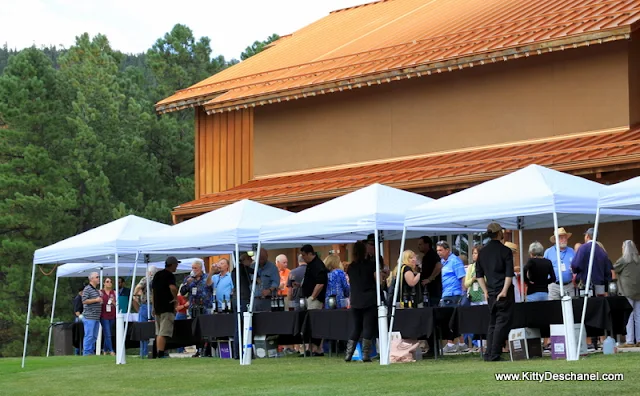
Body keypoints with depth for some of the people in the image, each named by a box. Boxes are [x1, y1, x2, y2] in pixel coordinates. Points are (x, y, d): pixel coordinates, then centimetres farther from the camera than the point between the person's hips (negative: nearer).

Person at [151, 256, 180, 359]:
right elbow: (172, 288, -29)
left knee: (158, 333, 13)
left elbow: (153, 291, 19)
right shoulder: (170, 275, -10)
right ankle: (161, 354, -16)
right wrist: (175, 298, -11)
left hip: (157, 307, 8)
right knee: (164, 333, -11)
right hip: (167, 308, -8)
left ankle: (159, 353, 14)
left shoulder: (157, 274, 15)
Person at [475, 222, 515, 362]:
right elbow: (509, 274, -15)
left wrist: (486, 291, 12)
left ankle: (489, 354, 10)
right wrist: (504, 291, -13)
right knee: (502, 323, -4)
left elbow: (479, 274, 10)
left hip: (491, 293, 6)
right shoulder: (505, 251, -7)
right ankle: (495, 355, -10)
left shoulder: (482, 252, 9)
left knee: (492, 323, 13)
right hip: (503, 293, -6)